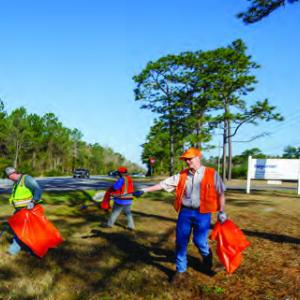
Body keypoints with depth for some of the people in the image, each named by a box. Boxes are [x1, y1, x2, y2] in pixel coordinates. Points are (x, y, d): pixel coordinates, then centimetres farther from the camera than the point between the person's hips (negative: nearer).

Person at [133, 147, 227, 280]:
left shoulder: (212, 174, -4)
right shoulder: (182, 175, 4)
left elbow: (220, 193, 1)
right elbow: (164, 184, 0)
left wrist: (221, 212, 2)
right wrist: (145, 190, -5)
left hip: (202, 213, -3)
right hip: (185, 212, 4)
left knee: (200, 241, 1)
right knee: (181, 241, 6)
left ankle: (207, 265, 32)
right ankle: (180, 270, 23)